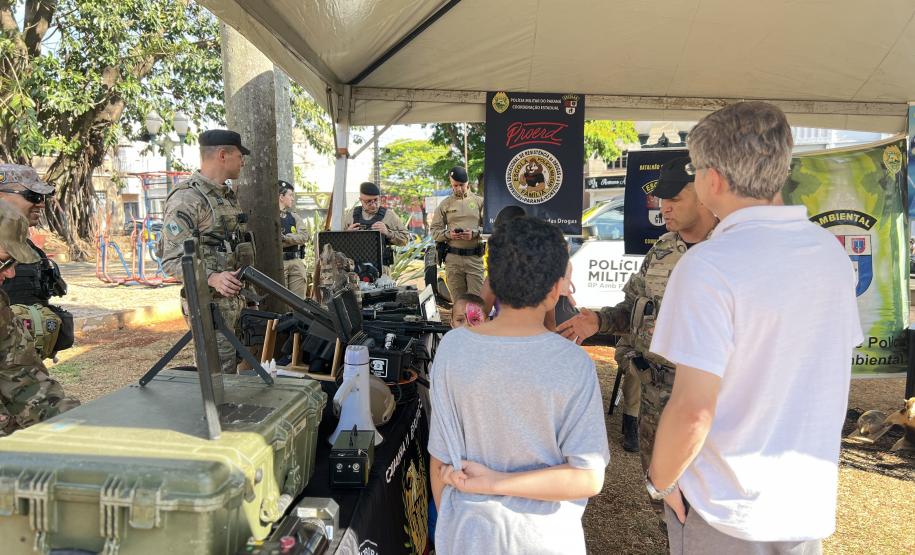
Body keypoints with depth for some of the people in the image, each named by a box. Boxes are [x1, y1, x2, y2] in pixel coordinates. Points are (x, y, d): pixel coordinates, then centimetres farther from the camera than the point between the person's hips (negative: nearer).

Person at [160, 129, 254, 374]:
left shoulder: (228, 194, 15)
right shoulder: (186, 198, -13)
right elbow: (172, 260, -18)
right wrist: (213, 278, -31)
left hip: (237, 301, 9)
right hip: (210, 305, -9)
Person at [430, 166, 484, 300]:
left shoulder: (479, 201, 8)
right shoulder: (445, 204, 10)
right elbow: (434, 230, 8)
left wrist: (474, 233, -15)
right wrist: (448, 234, -12)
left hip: (475, 257, -1)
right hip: (453, 258, 1)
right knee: (457, 299, 7)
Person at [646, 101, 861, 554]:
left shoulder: (708, 266, -24)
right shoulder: (832, 250, -1)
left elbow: (692, 411, -26)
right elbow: (828, 371, 10)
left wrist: (660, 481, -9)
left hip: (725, 513, -6)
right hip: (811, 505, 6)